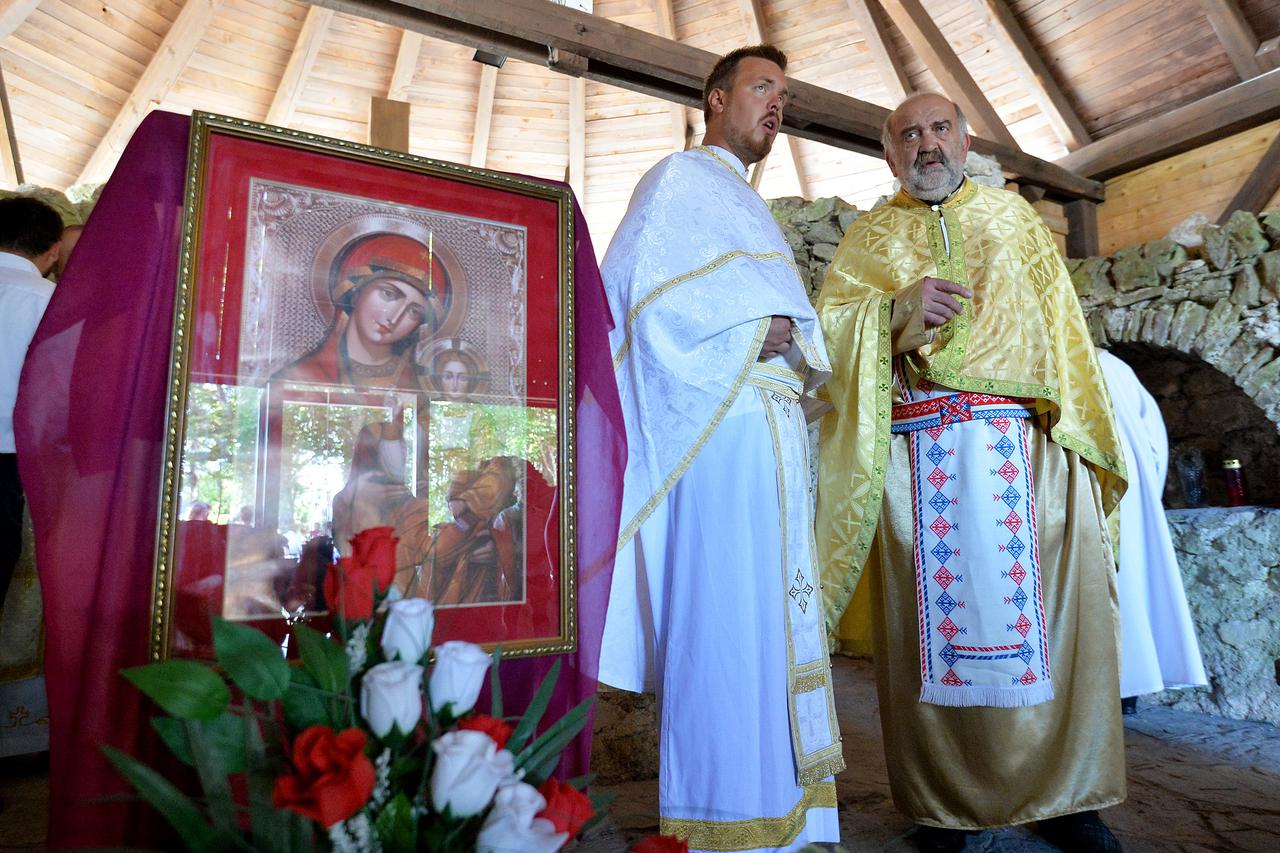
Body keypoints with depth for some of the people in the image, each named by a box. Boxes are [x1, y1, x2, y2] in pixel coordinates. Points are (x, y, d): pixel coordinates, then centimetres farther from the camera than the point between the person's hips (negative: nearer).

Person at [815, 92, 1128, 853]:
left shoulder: (1012, 215, 20)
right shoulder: (868, 237, 17)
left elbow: (1061, 322, 14)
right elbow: (829, 321, 4)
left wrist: (1078, 425, 4)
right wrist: (897, 308, -14)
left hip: (1025, 440, 2)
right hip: (917, 452, -1)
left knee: (1052, 607, -2)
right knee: (933, 614, -2)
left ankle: (1065, 792, 14)